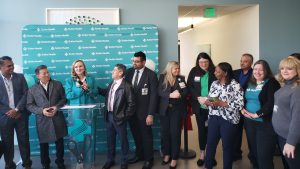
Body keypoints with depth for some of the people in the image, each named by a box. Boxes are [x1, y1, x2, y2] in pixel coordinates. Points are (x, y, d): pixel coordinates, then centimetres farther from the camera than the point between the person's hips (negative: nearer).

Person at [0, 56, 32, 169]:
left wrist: (17, 110, -11)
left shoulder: (20, 77, 3)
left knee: (24, 140, 7)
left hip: (21, 115, 1)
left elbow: (26, 94, -2)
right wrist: (9, 112, -11)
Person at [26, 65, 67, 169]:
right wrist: (41, 110, -15)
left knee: (59, 142, 11)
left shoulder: (58, 84, 5)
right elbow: (29, 105, -1)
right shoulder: (32, 89, 1)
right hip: (42, 120, -1)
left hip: (57, 119, 1)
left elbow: (64, 98, 6)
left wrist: (57, 107, -12)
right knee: (43, 144, 10)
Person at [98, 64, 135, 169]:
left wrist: (125, 116, -13)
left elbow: (131, 104, -15)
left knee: (123, 140, 9)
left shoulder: (126, 86, -15)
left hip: (119, 117, -7)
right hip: (109, 116, 7)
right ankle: (110, 160, 34)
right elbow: (105, 93, 23)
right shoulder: (111, 84, 7)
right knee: (110, 139, 18)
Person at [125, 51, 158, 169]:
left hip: (144, 111, -4)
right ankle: (139, 155, 38)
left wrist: (151, 114, -17)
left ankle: (148, 159, 28)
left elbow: (153, 95, -14)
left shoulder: (151, 74, -12)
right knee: (136, 135, 18)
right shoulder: (129, 72, 2)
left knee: (146, 135, 11)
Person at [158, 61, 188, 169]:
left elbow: (186, 92, -1)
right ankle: (166, 154, 24)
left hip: (177, 109, 0)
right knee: (165, 132, 7)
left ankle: (174, 158, 9)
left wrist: (179, 95, -21)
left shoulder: (181, 78, 5)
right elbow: (159, 92, -8)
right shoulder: (162, 77, 2)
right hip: (165, 109, 1)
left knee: (175, 133, 0)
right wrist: (170, 95, -23)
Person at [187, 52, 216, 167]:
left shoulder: (214, 71, -4)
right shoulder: (194, 71, 1)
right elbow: (189, 87, 2)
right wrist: (197, 97, -13)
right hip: (199, 106, 1)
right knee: (201, 129, 9)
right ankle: (202, 154, 21)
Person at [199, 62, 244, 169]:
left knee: (227, 146, 9)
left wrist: (221, 103, -22)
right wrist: (207, 102, -12)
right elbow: (209, 98, 12)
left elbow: (240, 104, -17)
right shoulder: (214, 84, 7)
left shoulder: (235, 85, -12)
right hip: (214, 118, 5)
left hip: (229, 120, -5)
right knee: (210, 143, 12)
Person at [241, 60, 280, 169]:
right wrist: (242, 109, -5)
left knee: (264, 154, -5)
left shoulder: (272, 83, -7)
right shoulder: (249, 83, 13)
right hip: (249, 122, 6)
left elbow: (271, 102, -17)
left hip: (265, 123, -6)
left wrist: (257, 114, -20)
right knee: (253, 149, 15)